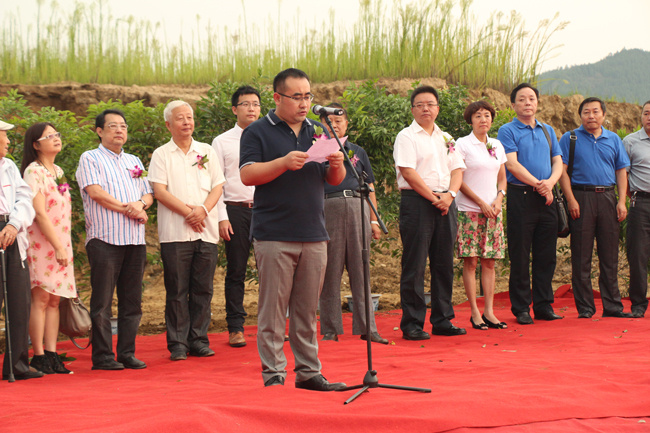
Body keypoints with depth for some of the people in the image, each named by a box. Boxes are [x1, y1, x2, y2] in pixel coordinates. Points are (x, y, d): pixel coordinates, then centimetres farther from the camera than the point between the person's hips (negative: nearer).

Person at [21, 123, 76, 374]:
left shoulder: (58, 171, 16)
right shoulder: (33, 171, -9)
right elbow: (40, 213, -15)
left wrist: (64, 246, 14)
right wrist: (58, 247, -17)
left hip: (61, 242, 8)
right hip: (41, 241, -8)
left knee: (55, 299, 5)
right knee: (41, 298, -8)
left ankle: (52, 355, 6)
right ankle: (39, 357, -5)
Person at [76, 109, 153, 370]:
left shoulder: (134, 161, 22)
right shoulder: (90, 159, 4)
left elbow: (148, 194, 16)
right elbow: (96, 192, -9)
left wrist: (140, 204, -7)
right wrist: (127, 209, -8)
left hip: (135, 240, 6)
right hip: (105, 238, -5)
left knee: (132, 300, 5)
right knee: (102, 301, -5)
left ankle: (127, 353, 10)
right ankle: (102, 356, -2)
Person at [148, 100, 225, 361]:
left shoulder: (206, 152, 14)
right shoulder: (161, 155, 5)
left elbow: (217, 186, 9)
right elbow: (160, 191, -5)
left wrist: (203, 209, -9)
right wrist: (187, 211, -13)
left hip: (206, 231, 3)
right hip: (175, 232, -3)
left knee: (203, 289, 4)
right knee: (177, 291, -2)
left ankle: (199, 340, 11)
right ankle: (177, 344, 3)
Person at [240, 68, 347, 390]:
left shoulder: (319, 132, 17)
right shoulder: (258, 132, 2)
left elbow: (334, 180, 18)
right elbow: (247, 175, -9)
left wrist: (337, 166, -5)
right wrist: (284, 162, -20)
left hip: (314, 236, 5)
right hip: (274, 236, -5)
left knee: (307, 309, 8)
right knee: (273, 308, -4)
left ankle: (309, 371, 13)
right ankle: (273, 373, 2)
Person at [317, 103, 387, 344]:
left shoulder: (358, 152, 17)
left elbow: (369, 188, 17)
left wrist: (374, 219, 11)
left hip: (358, 208, 2)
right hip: (328, 208, -2)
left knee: (360, 271, 2)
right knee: (330, 273, 0)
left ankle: (367, 328, 4)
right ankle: (330, 330, 6)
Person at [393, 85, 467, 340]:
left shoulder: (446, 139, 18)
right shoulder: (406, 136, -1)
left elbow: (457, 169, 12)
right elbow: (408, 173, -11)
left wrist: (449, 195, -7)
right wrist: (434, 198, -13)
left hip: (445, 203, 6)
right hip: (417, 202, -6)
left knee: (444, 263, 7)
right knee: (415, 264, -6)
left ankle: (442, 320, 14)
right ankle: (412, 324, -3)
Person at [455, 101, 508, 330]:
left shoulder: (497, 146, 13)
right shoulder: (463, 144, -3)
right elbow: (458, 180, -7)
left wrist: (499, 198, -1)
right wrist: (481, 202, -11)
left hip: (493, 210, 5)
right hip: (469, 210, -5)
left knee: (489, 261, 3)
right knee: (471, 261, -5)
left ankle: (489, 311, 6)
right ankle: (475, 313, -2)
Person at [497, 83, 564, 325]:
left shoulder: (547, 131, 17)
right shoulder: (507, 131, 1)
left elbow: (558, 162, 11)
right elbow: (512, 164, -10)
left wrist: (550, 182, -9)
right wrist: (537, 184, -16)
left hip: (547, 198, 5)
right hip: (521, 197, -5)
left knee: (546, 255, 6)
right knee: (520, 255, -2)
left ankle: (544, 305, 13)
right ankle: (521, 308, 4)